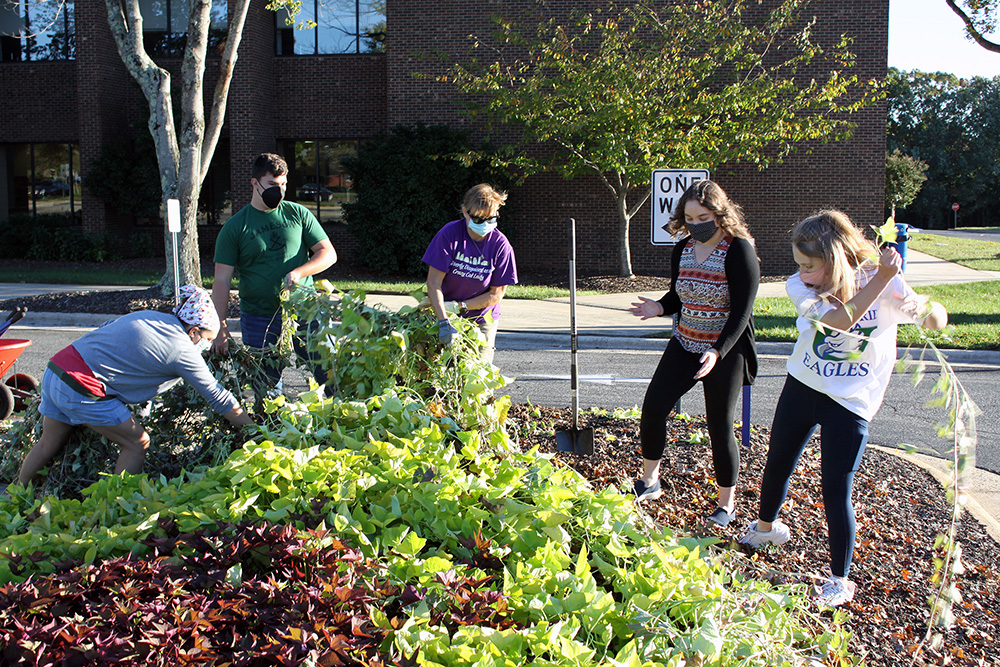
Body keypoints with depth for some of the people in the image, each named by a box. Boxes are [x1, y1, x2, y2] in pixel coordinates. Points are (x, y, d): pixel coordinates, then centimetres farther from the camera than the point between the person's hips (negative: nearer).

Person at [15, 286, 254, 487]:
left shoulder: (149, 316, 11)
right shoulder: (183, 350, -9)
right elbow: (217, 397, -5)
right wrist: (253, 429, 3)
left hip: (57, 364, 8)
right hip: (81, 389, -8)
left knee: (49, 444, 24)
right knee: (138, 443, 4)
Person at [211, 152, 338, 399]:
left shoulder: (298, 214, 7)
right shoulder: (234, 228, 2)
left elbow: (328, 254, 6)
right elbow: (222, 281, 0)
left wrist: (298, 272, -13)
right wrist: (221, 328, -9)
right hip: (259, 320, -1)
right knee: (266, 387, 2)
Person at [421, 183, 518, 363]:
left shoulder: (501, 245, -13)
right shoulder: (449, 234, -15)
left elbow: (496, 294, -8)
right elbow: (434, 282, -17)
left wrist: (458, 306, -16)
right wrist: (443, 321, -28)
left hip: (481, 318, 0)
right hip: (446, 313, 0)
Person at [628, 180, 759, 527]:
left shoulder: (739, 251, -16)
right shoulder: (683, 249, 4)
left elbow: (742, 310, -19)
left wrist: (718, 352, -29)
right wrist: (660, 308, -9)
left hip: (726, 351, -6)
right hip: (685, 344, 6)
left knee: (719, 425, 1)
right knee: (653, 406, -1)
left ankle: (726, 504, 18)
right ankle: (649, 482, 20)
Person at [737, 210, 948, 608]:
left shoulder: (882, 283, -16)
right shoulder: (799, 287, -13)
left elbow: (937, 322, -13)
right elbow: (838, 319, -29)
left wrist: (925, 307, -37)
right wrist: (880, 279, -38)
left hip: (849, 402, -3)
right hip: (802, 385, 4)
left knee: (835, 491, -5)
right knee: (777, 465, 19)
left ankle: (840, 581, 13)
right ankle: (766, 526, 49)